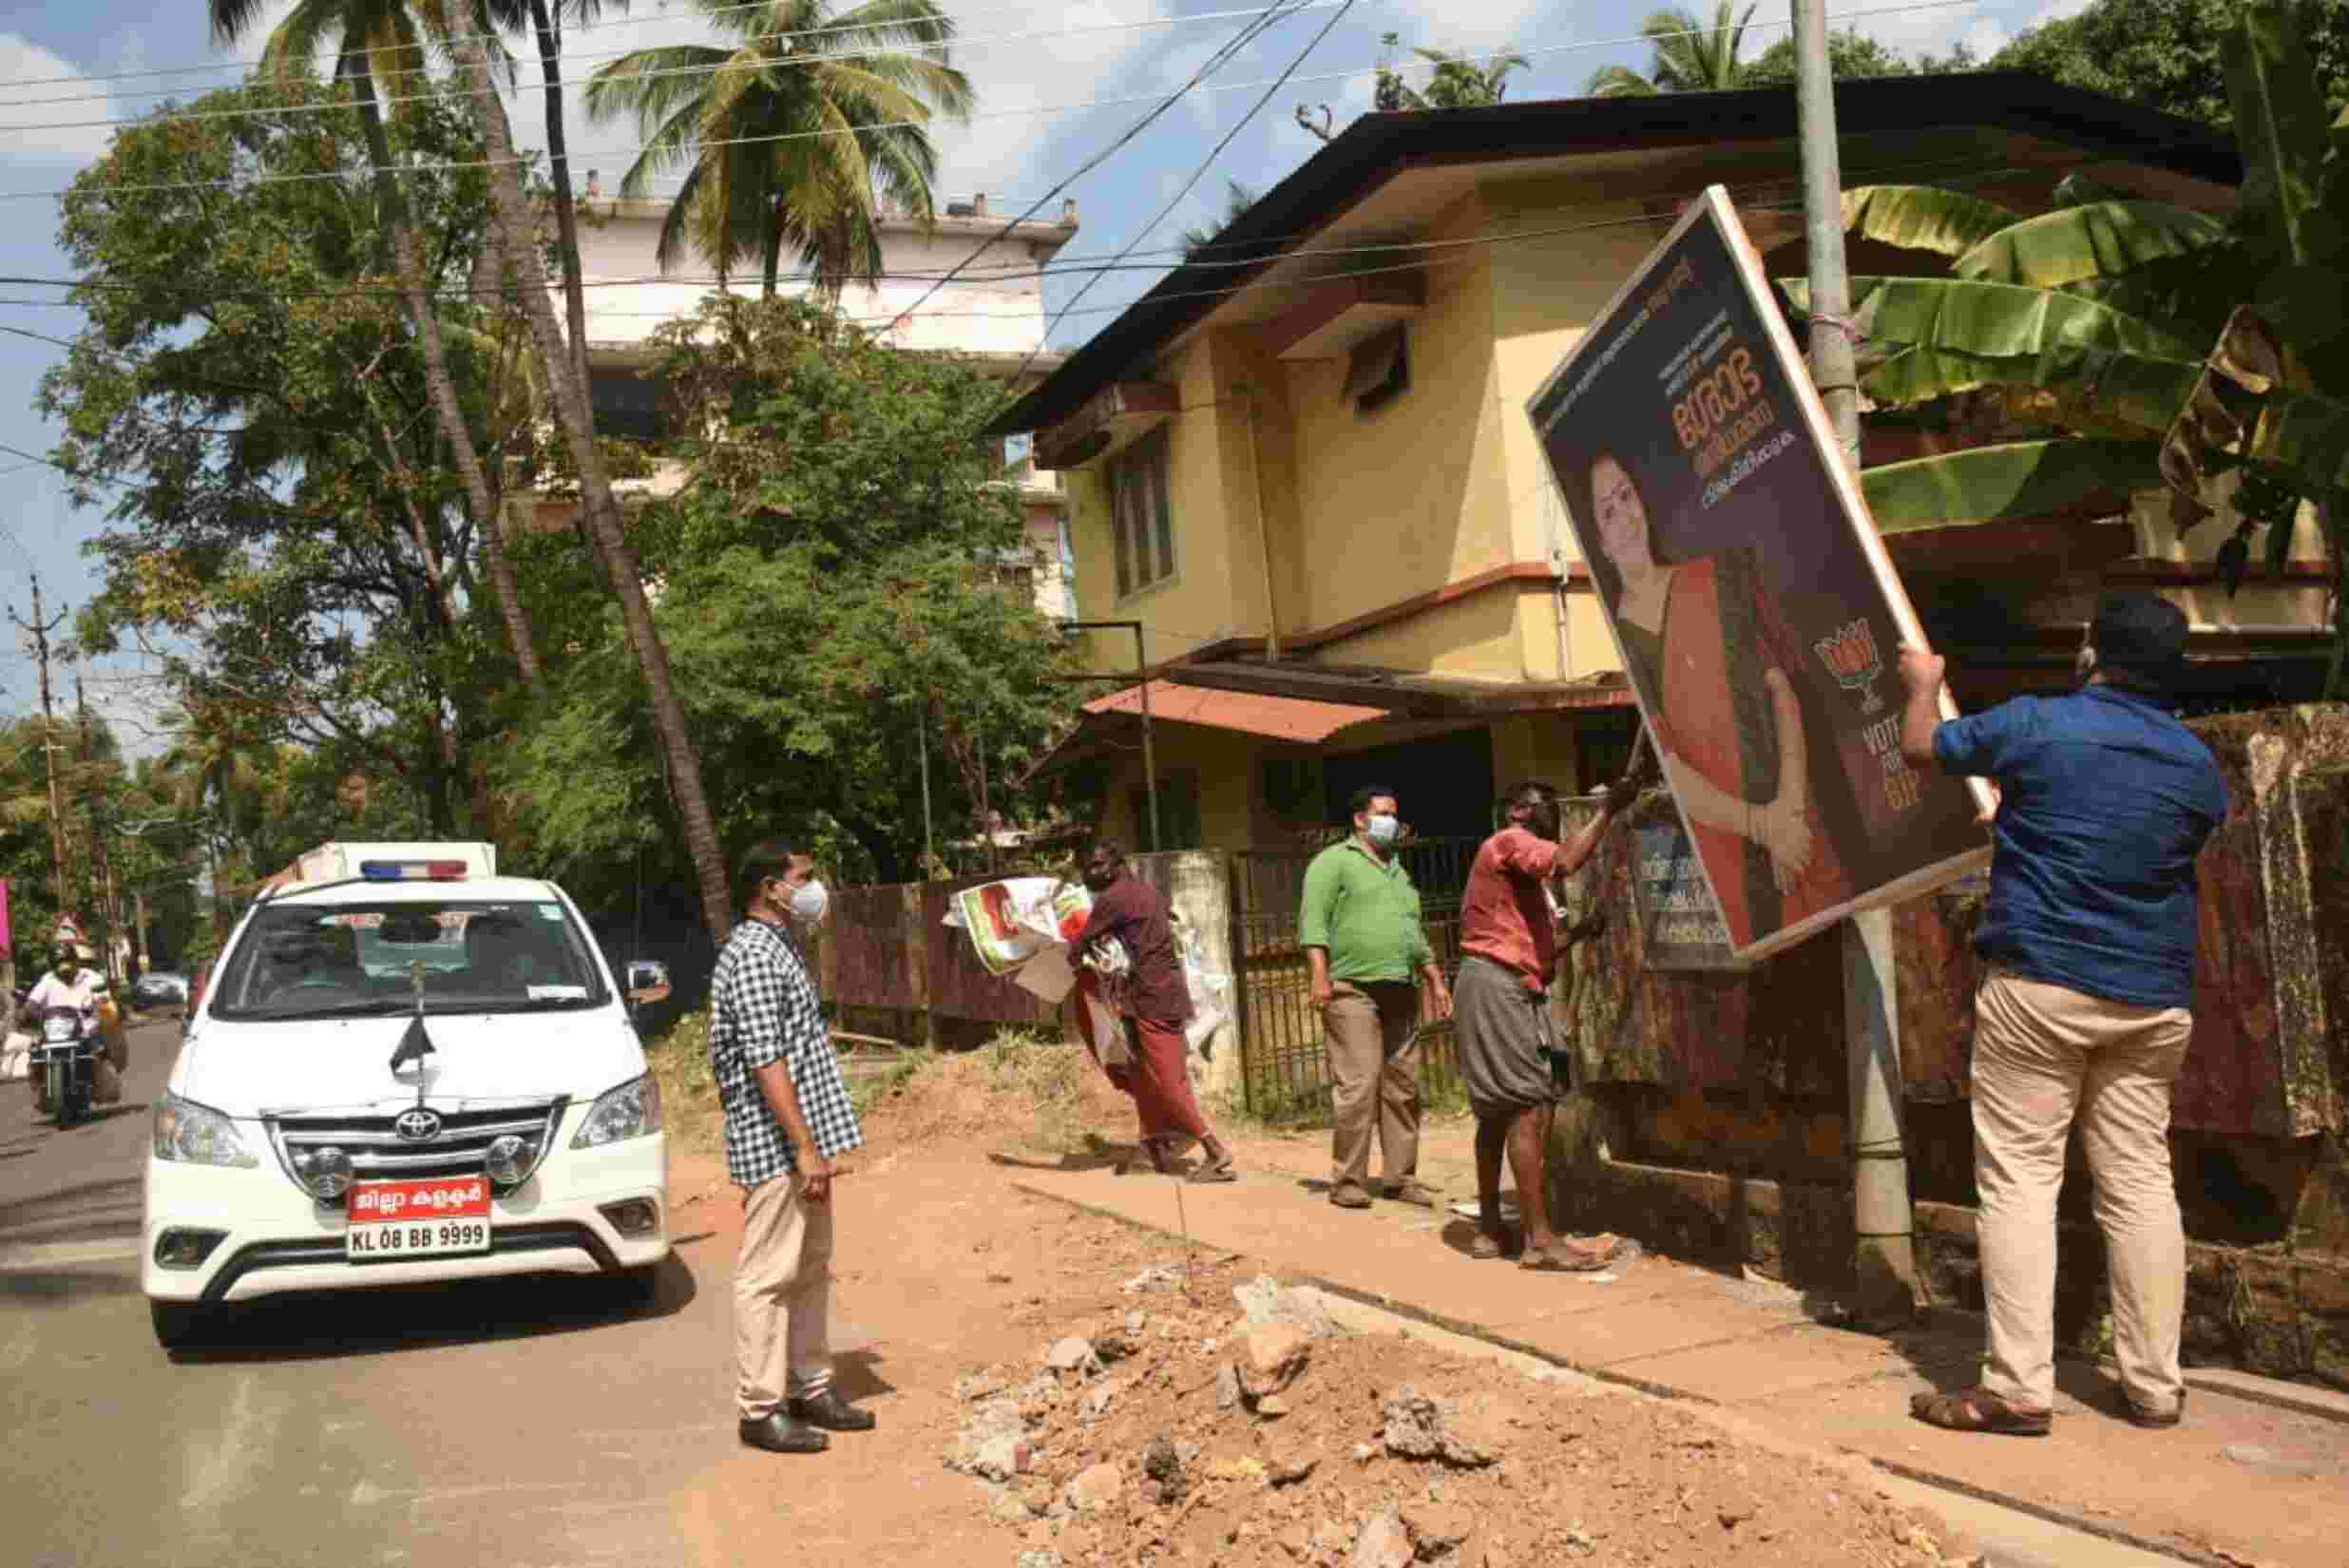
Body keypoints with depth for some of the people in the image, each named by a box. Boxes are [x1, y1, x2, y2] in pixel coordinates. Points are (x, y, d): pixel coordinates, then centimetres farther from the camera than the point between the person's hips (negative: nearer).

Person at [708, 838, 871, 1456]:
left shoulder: (780, 946, 15)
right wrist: (805, 1147, -23)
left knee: (812, 1268, 16)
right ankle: (761, 1409, 6)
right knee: (768, 1275, -2)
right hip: (775, 1145, -10)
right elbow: (766, 1062, -22)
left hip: (802, 1140, 10)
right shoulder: (752, 955, -17)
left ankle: (811, 1387, 26)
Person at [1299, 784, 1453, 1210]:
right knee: (1358, 1088, -11)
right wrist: (1320, 976, -19)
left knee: (1403, 1090, 6)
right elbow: (1313, 920, -9)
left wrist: (1436, 981, 21)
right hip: (1353, 991, -7)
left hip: (1400, 994, 7)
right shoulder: (1334, 861, 1)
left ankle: (1400, 1178, 12)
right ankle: (1347, 1181, -5)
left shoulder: (1399, 873, 25)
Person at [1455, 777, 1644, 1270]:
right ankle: (1540, 1239, -15)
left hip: (1513, 990, 11)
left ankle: (1489, 1230, 17)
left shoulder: (1526, 864, 25)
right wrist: (1607, 810, -20)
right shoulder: (1509, 842, -6)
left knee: (1498, 1111, 12)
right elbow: (1567, 862, -27)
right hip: (1497, 987, -11)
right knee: (1529, 1107, -14)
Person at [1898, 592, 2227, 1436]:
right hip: (2154, 996, 5)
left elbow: (1921, 746, 7)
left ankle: (2017, 1390, -4)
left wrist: (1924, 683, 29)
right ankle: (2154, 1386, 15)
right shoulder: (2199, 764, 6)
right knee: (2140, 1181, 9)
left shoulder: (2035, 724, -8)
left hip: (2039, 981, -4)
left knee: (2019, 1179, -2)